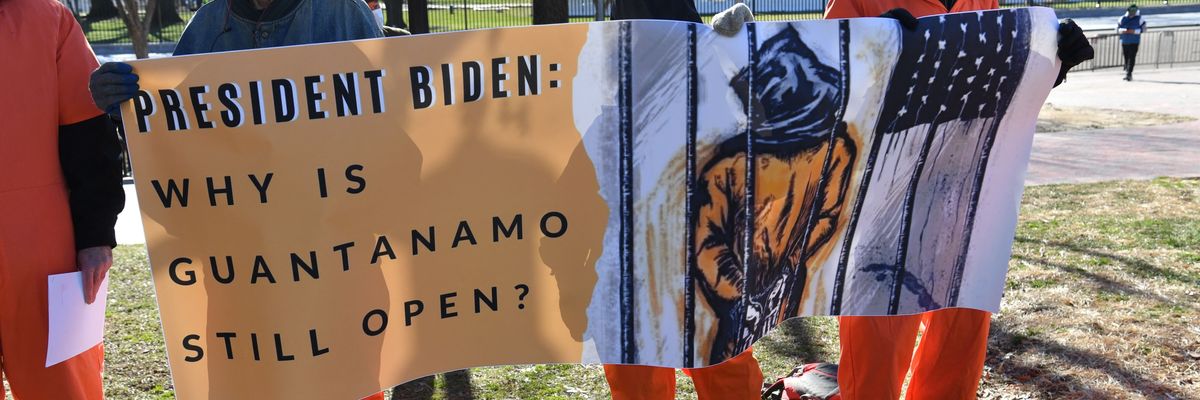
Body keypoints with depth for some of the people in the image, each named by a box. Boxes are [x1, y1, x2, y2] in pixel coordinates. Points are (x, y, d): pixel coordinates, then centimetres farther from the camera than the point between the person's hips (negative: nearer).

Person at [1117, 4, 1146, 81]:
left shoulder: (1139, 18, 0)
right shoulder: (1123, 18, 4)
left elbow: (1143, 28, 1)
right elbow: (1118, 28, 7)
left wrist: (1134, 31, -13)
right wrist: (1124, 31, -12)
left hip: (1134, 42, -3)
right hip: (1124, 42, 3)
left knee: (1132, 58, -10)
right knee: (1126, 58, 8)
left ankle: (1129, 74, -13)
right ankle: (1127, 73, 21)